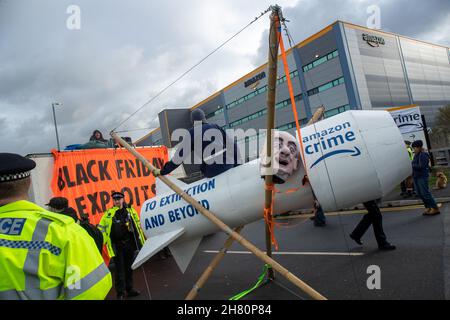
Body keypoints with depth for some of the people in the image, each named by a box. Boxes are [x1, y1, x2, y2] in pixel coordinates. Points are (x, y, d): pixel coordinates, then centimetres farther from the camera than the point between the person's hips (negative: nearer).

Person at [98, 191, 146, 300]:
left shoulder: (131, 211, 1)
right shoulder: (109, 213, -5)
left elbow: (138, 225, 10)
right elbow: (101, 228, 1)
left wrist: (142, 240, 12)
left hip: (130, 244, 3)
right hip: (117, 246, -3)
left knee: (129, 268, 16)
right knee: (119, 269, 2)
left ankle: (129, 289, 31)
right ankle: (120, 293, 13)